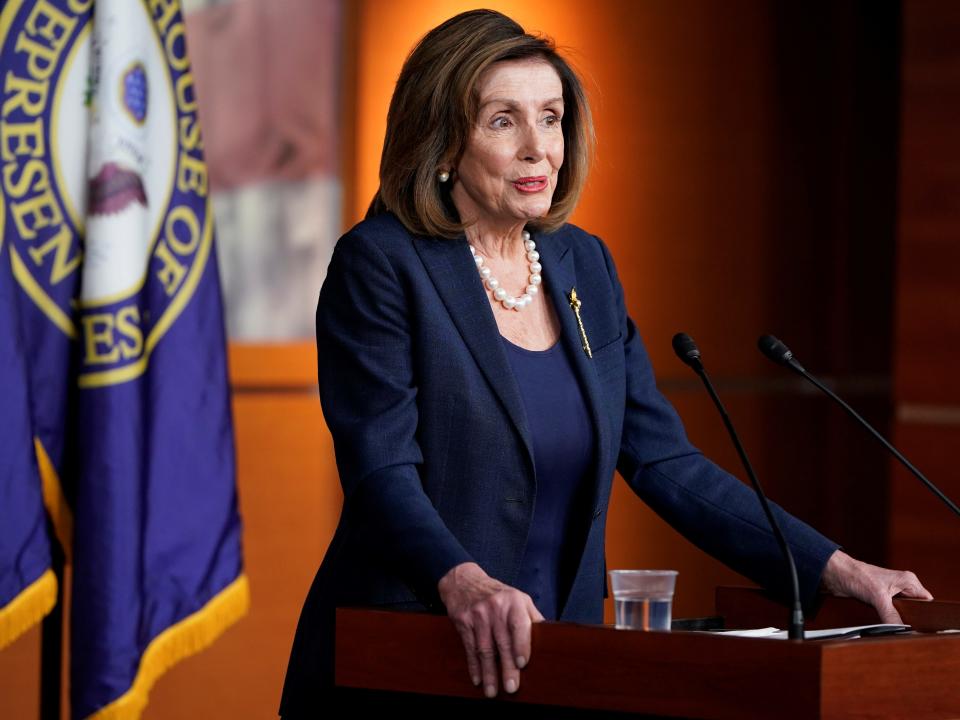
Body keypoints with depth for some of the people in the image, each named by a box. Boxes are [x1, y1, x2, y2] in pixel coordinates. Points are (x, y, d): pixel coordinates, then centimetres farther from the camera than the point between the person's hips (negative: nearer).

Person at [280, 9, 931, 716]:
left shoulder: (584, 265, 12)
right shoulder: (378, 266, -6)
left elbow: (666, 462, 11)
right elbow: (381, 472, -16)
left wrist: (834, 569, 2)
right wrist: (463, 583, -35)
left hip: (555, 656, 5)